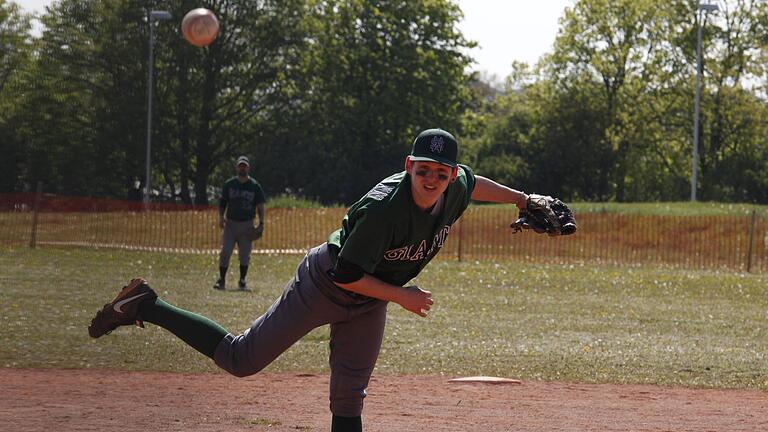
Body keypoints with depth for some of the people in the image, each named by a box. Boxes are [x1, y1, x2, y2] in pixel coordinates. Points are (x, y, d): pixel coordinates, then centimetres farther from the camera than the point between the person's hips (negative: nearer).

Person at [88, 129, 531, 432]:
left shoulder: (456, 191, -13)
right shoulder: (384, 206, -36)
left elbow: (473, 182, 15)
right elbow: (345, 275, -32)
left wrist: (521, 198, 20)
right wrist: (401, 295, -26)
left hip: (368, 301, 6)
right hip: (324, 285, -6)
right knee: (241, 360, -1)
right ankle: (146, 306, 9)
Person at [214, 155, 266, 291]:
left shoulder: (255, 186, 3)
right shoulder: (229, 184, 6)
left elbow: (260, 206, 5)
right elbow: (222, 202, 12)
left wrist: (261, 224, -4)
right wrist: (221, 216, -4)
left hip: (247, 225, 0)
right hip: (230, 223, 0)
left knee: (245, 254, 2)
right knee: (225, 252, -7)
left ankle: (242, 282, 11)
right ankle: (221, 280, 1)